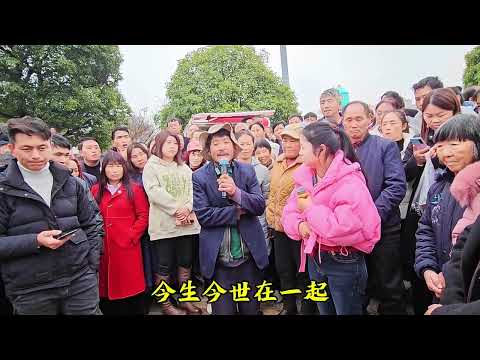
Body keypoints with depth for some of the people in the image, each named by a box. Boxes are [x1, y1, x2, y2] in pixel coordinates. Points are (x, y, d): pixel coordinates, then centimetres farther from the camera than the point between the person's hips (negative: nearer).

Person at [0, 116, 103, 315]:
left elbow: (90, 225, 11)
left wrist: (92, 264, 4)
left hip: (81, 279, 2)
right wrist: (35, 242, -19)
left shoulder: (71, 183, 6)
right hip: (29, 291, -2)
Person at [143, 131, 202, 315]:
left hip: (187, 223, 5)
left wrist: (187, 208, -11)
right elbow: (154, 191, -11)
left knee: (186, 262, 11)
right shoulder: (151, 166, 2)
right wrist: (176, 209, -16)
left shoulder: (184, 167, 19)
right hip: (164, 224, -4)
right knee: (165, 265, 3)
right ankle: (165, 303, 17)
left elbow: (192, 189, 8)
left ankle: (185, 299, 24)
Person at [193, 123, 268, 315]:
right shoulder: (199, 177, -4)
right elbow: (203, 215, -13)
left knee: (251, 309, 18)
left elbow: (260, 206, -7)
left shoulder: (248, 171, 2)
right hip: (218, 260, -2)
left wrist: (236, 192, -24)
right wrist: (238, 211, -15)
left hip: (249, 255, 2)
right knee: (223, 310, 11)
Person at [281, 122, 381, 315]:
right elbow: (289, 213, 5)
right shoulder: (305, 176, 2)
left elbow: (348, 229, -30)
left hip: (344, 264, -7)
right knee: (324, 311, 23)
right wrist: (300, 225, -17)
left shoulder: (349, 181, -21)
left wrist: (310, 208, -21)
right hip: (315, 259, 7)